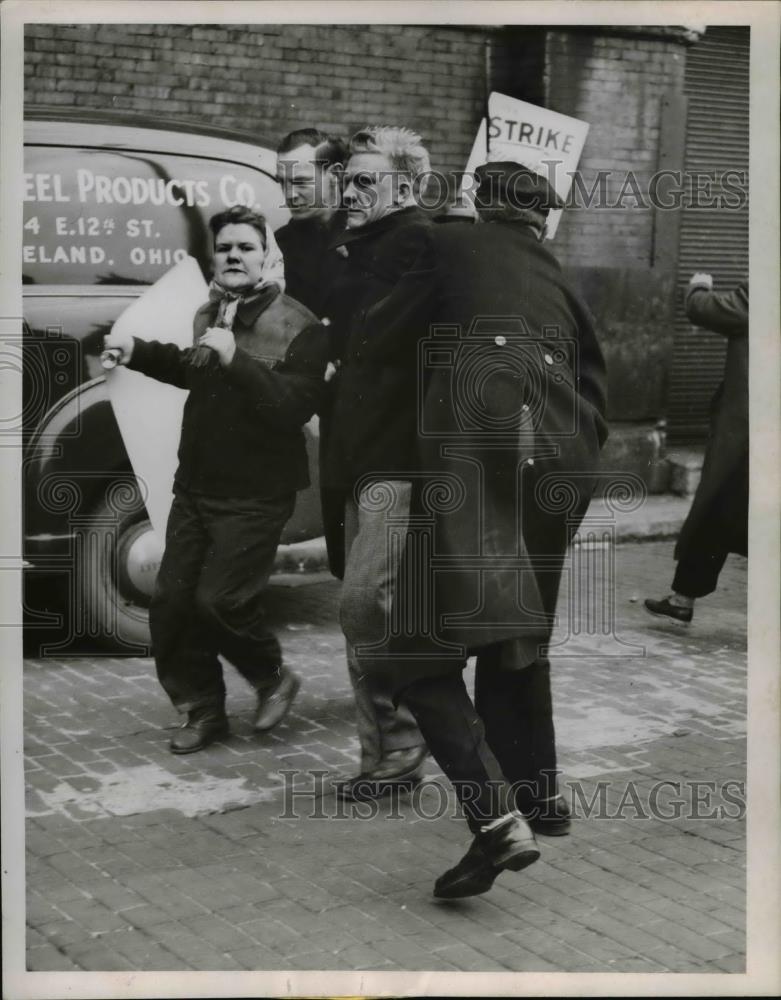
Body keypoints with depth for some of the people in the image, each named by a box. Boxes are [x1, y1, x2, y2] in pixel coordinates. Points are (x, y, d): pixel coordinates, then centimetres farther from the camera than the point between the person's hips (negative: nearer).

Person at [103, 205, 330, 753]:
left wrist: (235, 360, -32)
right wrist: (137, 350, 19)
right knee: (171, 604, 5)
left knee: (219, 601, -15)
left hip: (256, 496, -7)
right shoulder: (209, 315, 7)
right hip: (195, 486, 7)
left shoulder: (299, 328, -15)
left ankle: (274, 678, 14)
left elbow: (293, 408, -27)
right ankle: (204, 711, 22)